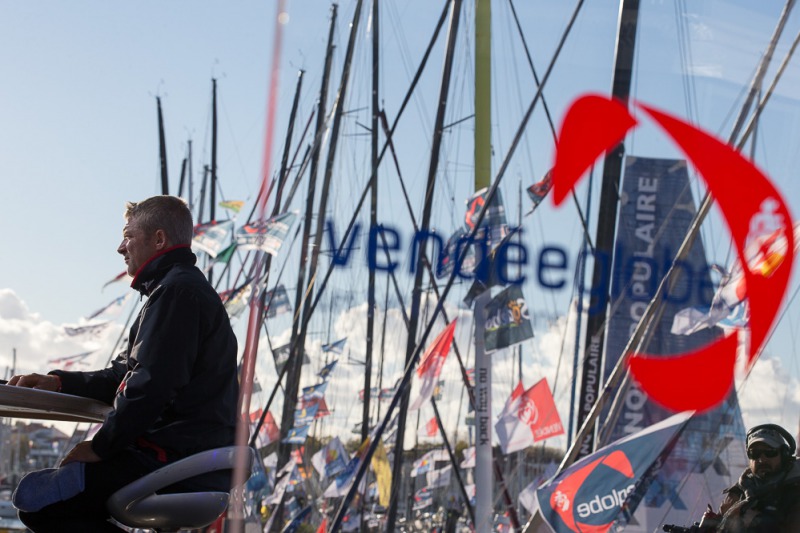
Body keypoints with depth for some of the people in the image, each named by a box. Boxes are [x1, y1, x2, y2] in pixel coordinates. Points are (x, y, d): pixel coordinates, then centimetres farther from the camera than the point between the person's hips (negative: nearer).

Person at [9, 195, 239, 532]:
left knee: (34, 496, -11)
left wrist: (100, 446, -11)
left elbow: (150, 386, -20)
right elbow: (123, 376, 25)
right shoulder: (185, 288, 25)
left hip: (176, 461, -11)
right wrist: (58, 382, 13)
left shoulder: (177, 292, -11)